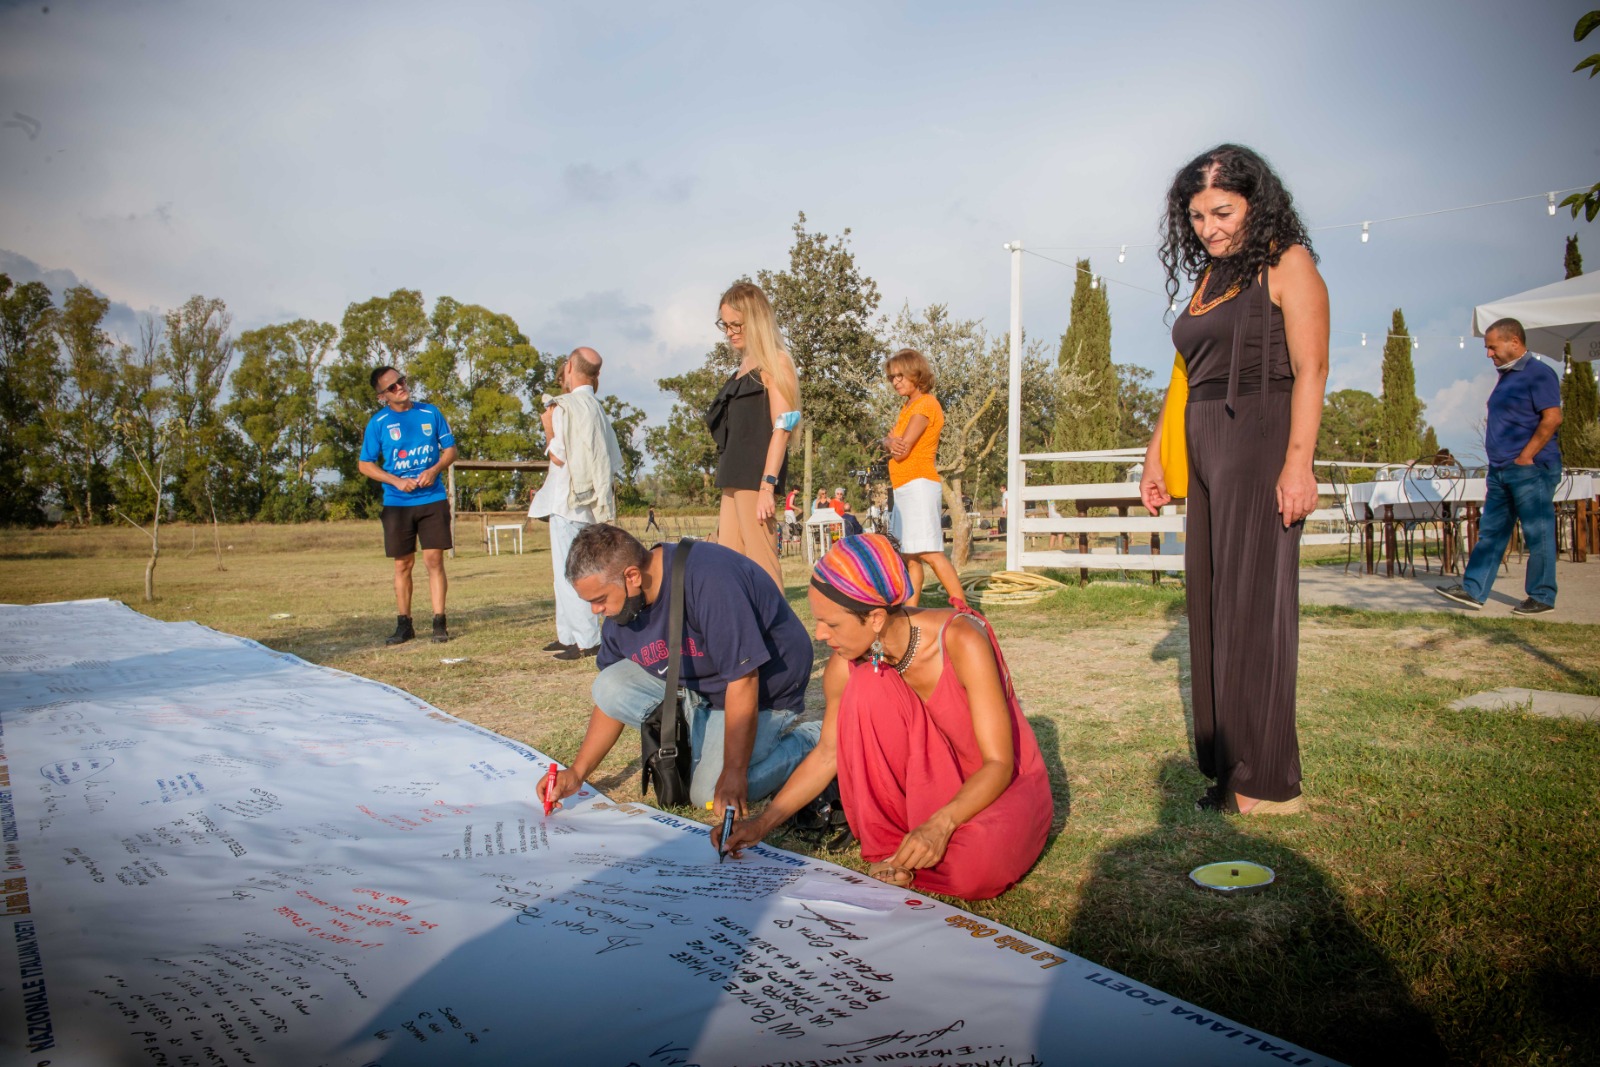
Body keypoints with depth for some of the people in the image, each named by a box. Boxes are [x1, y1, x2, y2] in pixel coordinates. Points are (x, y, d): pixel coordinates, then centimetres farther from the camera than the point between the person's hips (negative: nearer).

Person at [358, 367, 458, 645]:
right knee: (403, 564, 6)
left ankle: (439, 622, 2)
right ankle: (404, 624, 16)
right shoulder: (378, 422, 0)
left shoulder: (430, 413, 3)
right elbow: (365, 464, 3)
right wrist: (396, 481, -11)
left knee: (434, 560, -4)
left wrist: (434, 470, -11)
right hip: (396, 504, 0)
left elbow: (450, 449, 9)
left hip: (433, 499, 0)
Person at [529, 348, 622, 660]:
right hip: (591, 502, 8)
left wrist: (548, 426, -3)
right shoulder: (598, 408, 14)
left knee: (569, 573, -6)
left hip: (568, 502, -8)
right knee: (567, 572, 15)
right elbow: (614, 461, 14)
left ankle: (586, 640, -7)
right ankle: (568, 634, 21)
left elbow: (558, 456, -16)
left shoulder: (565, 406, -11)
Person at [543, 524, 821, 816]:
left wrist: (733, 774, -27)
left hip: (764, 688, -7)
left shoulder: (708, 580, -33)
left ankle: (810, 740, 2)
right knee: (610, 686, -12)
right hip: (694, 683, 7)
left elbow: (743, 681, -31)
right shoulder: (622, 608, -7)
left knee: (709, 792, -18)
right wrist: (578, 771, -3)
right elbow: (612, 697, 5)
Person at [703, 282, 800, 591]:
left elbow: (781, 429, -13)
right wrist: (728, 484, 18)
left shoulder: (774, 363, -5)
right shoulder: (744, 366, 18)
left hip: (756, 478, -9)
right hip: (735, 480, 9)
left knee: (761, 561, -8)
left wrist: (767, 486, -19)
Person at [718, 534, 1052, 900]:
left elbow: (999, 764, -26)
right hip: (930, 782, 4)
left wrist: (940, 824, -42)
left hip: (1005, 782, -3)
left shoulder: (961, 641, -28)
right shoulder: (847, 668, -15)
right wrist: (762, 823, -4)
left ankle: (902, 861, -4)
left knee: (976, 869, -38)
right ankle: (889, 845, -11)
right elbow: (827, 754, 2)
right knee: (869, 686, -25)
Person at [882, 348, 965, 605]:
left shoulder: (925, 404, -11)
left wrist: (893, 441, 3)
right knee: (909, 555, 10)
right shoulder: (908, 406, 19)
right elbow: (888, 443, 10)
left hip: (918, 485, -10)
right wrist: (892, 443, -13)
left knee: (929, 552, -16)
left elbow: (902, 450, -19)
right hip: (905, 488, 10)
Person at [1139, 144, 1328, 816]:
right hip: (1206, 455, 8)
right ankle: (1227, 768, 16)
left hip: (1260, 446, -7)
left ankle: (1267, 782, 4)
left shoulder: (1286, 263, -2)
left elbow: (1311, 370, -11)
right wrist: (1156, 455, 16)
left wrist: (1299, 462, -20)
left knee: (1254, 604, -6)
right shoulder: (1207, 278, 19)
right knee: (1211, 603, 7)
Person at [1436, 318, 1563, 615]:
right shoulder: (1505, 376, 17)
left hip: (1531, 468, -9)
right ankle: (1472, 590, 10)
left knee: (1538, 534, -1)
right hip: (1501, 470, 9)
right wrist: (1500, 459, 12)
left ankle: (1542, 597, 8)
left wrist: (1525, 456, -18)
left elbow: (1553, 418, -19)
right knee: (1490, 532, 8)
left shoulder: (1538, 374, -10)